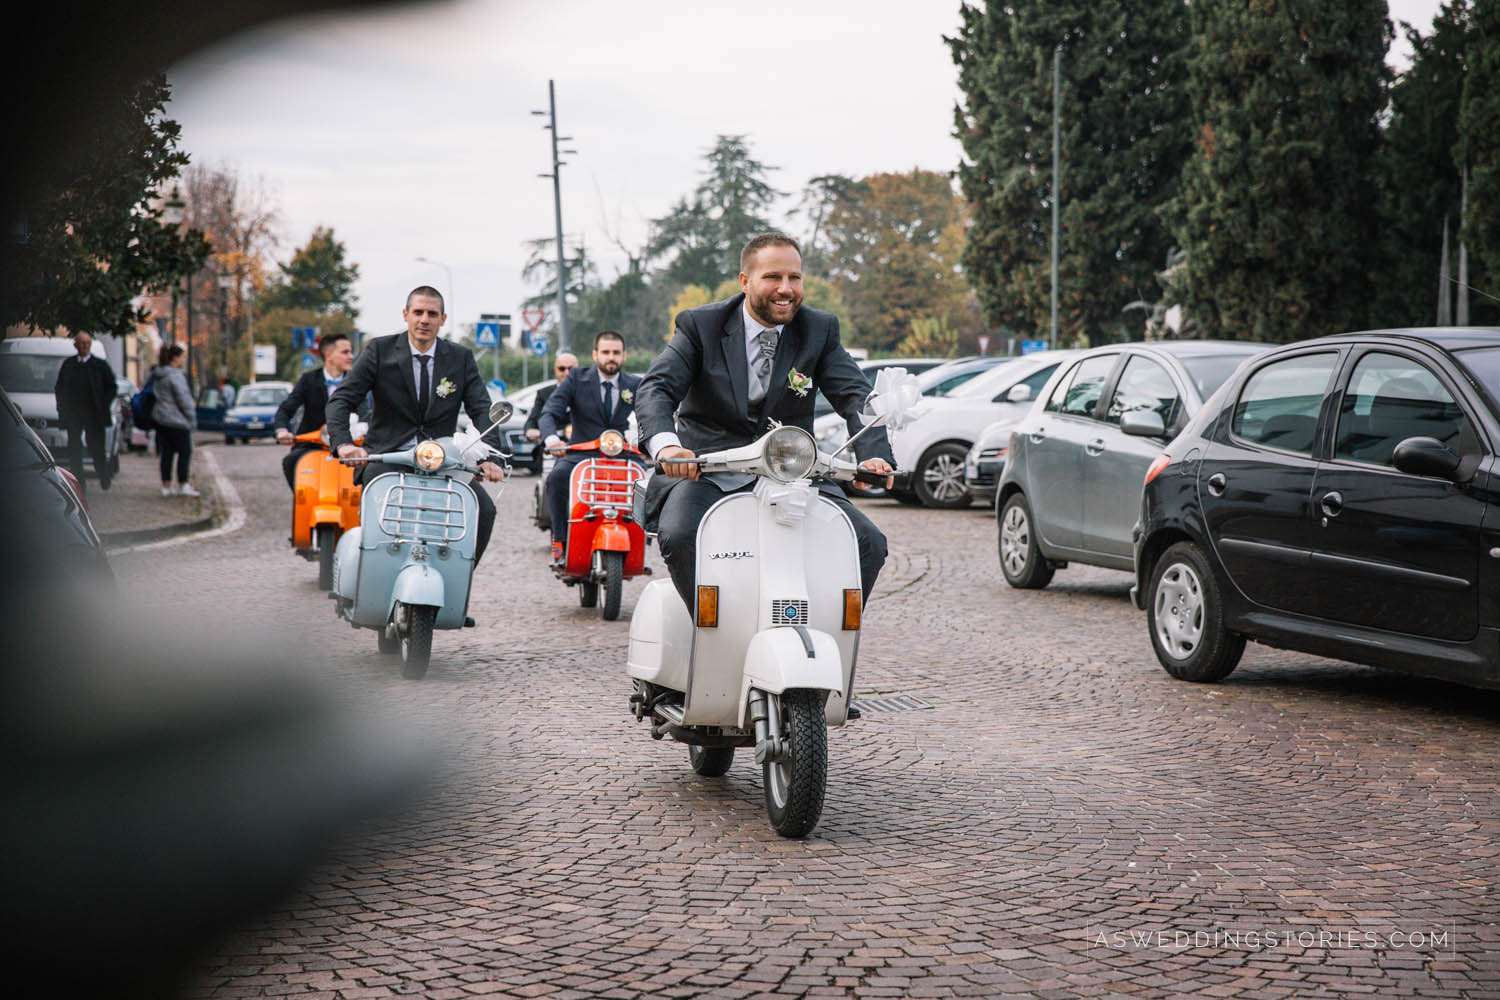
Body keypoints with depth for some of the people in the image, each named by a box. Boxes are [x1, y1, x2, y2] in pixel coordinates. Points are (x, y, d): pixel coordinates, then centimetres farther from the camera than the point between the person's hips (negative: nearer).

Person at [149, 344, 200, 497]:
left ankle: (166, 486, 12)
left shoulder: (156, 375, 11)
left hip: (160, 420, 8)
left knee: (166, 453, 11)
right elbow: (184, 399, -17)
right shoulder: (175, 376, -17)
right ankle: (183, 486, 2)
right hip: (177, 421, -8)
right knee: (184, 452, 1)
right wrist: (192, 419, -8)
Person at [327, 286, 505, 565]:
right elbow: (341, 400, -4)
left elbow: (482, 409, -1)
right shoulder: (380, 351, 2)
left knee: (483, 510, -20)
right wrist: (343, 444, -24)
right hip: (386, 459, -2)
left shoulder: (461, 358, 8)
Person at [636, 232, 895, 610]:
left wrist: (874, 455, -25)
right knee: (679, 536, -33)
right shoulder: (699, 325, 0)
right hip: (708, 474, -2)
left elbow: (856, 395, -3)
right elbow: (655, 389, -11)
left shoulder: (820, 330, 6)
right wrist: (666, 444, -34)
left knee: (868, 543, -15)